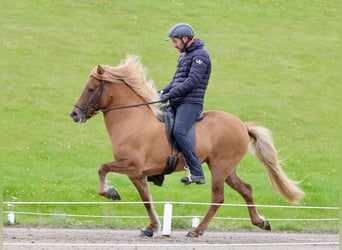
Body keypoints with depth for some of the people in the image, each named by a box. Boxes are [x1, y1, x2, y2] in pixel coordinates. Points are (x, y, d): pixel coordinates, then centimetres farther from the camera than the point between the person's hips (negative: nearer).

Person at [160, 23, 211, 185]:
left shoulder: (200, 55, -9)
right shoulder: (184, 56, 22)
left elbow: (192, 82, -18)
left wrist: (170, 94, -18)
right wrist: (163, 91, 8)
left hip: (190, 103, -10)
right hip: (176, 104, 10)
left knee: (179, 131, -28)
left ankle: (197, 173, -28)